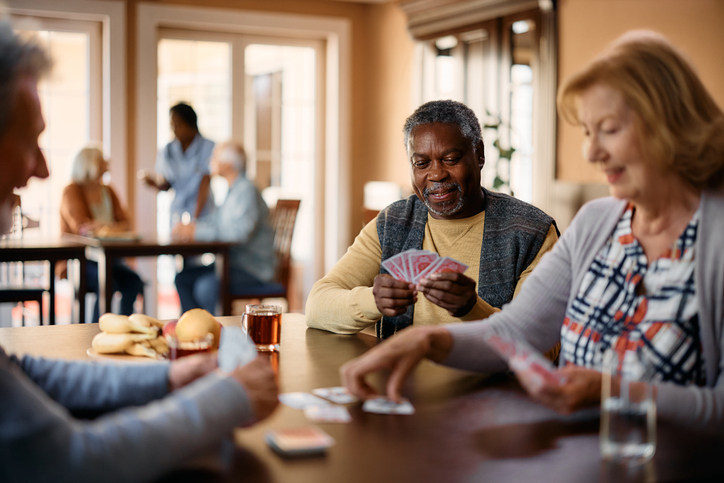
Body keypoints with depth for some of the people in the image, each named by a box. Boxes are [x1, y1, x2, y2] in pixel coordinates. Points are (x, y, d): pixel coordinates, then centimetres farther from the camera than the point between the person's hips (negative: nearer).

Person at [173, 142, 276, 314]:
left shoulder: (247, 190, -16)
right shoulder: (233, 190, 17)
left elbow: (241, 232, -28)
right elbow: (216, 219, 25)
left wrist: (198, 231, -23)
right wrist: (188, 226, 4)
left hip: (254, 268, -10)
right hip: (234, 262, 10)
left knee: (207, 286, -30)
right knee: (183, 278, 1)